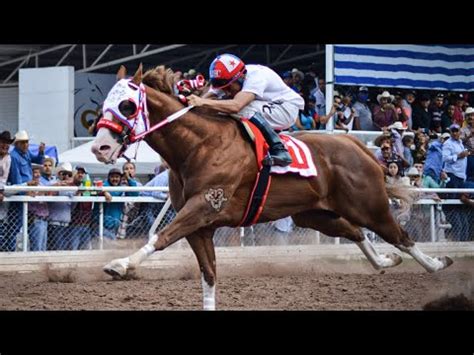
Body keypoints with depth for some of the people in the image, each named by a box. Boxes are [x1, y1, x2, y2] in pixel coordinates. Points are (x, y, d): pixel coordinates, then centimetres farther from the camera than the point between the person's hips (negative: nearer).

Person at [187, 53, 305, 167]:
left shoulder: (256, 76, -32)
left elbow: (236, 106, -47)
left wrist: (203, 102, -53)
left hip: (287, 109, -8)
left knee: (245, 108, -33)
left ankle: (279, 150, -29)